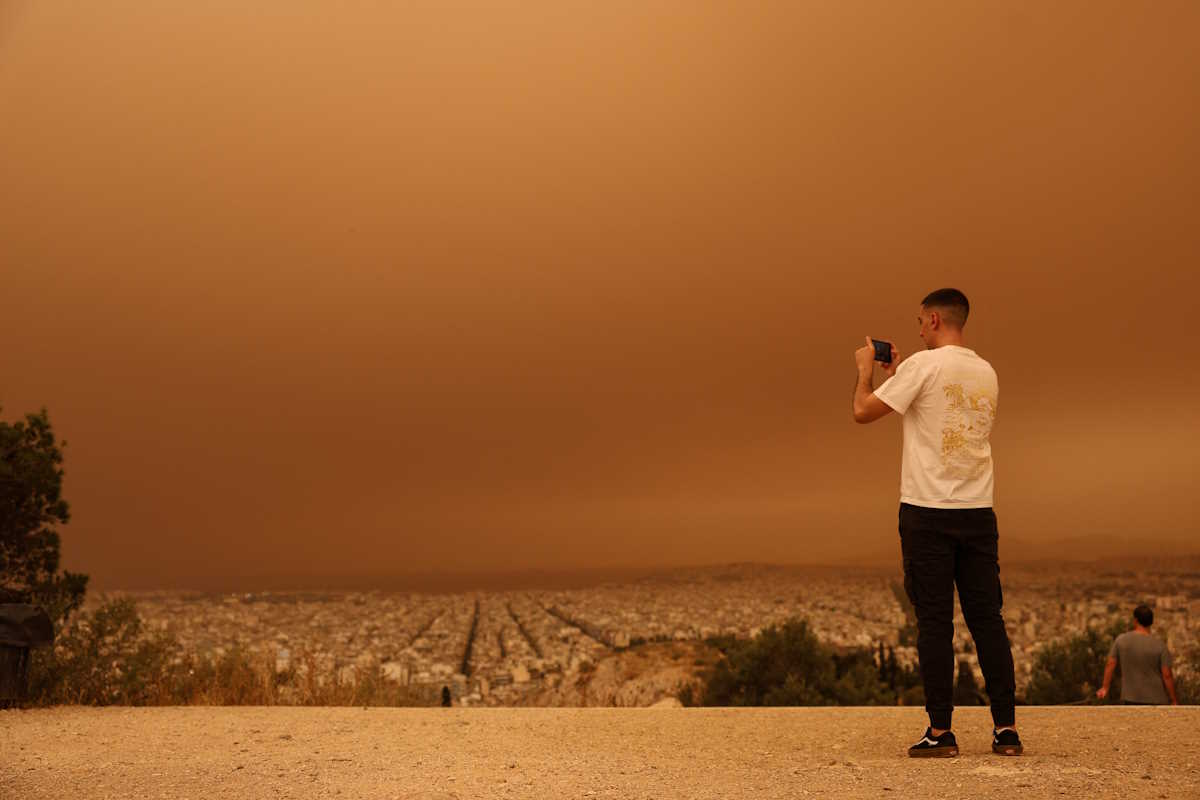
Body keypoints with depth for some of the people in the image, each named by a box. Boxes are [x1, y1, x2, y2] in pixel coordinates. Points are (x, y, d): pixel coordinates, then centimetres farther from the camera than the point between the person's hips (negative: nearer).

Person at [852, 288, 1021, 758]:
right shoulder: (986, 373, 13)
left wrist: (865, 370, 12)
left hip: (928, 512, -5)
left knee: (934, 622, -1)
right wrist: (896, 376, 31)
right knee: (987, 619, 7)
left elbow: (863, 411, -6)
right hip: (977, 510, 5)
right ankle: (1006, 729, 7)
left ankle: (940, 732, 2)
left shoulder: (923, 365, -8)